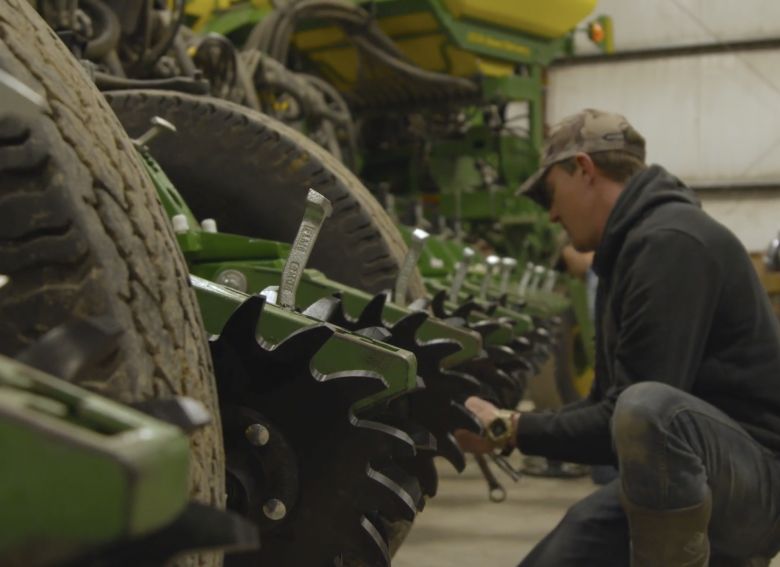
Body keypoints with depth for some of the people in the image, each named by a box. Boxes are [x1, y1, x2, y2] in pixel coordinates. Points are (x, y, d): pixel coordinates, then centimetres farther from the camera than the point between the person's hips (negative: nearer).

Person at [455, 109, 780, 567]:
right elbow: (608, 404, 18)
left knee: (646, 408, -40)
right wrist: (511, 424, 10)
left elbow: (629, 414, -24)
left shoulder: (670, 241, -18)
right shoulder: (632, 246, 15)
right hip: (679, 475, 10)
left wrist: (511, 432, -12)